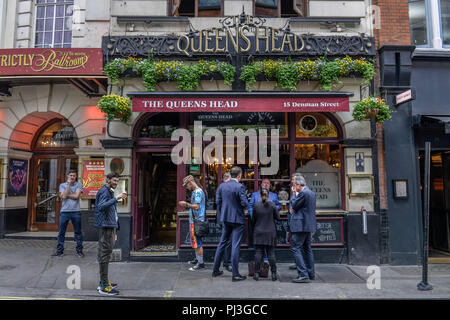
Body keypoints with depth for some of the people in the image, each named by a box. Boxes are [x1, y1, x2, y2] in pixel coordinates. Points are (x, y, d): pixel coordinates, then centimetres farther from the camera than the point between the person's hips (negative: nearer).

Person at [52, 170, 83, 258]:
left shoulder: (78, 185, 6)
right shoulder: (62, 185, 9)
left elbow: (76, 196, -9)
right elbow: (63, 196, -8)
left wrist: (66, 195, -6)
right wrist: (69, 184, -6)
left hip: (76, 211, -1)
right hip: (64, 211, 1)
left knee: (78, 232, 5)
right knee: (61, 232, 6)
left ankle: (79, 250, 13)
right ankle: (59, 251, 17)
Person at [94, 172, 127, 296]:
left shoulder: (110, 192, 21)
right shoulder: (104, 191, -9)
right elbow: (101, 206, -29)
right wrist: (116, 198, -35)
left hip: (110, 227, 10)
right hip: (105, 227, -10)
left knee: (106, 254, 14)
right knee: (104, 255, -7)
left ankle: (104, 282, 24)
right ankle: (104, 286, -3)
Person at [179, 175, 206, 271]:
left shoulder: (198, 192, -14)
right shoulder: (195, 192, 17)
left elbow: (197, 206, -21)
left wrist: (186, 204, -13)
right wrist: (187, 205, 12)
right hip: (194, 220, 10)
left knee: (197, 242, -5)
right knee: (195, 242, 16)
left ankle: (201, 263, 1)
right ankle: (198, 260, 26)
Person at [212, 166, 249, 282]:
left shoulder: (223, 186, 4)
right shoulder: (240, 187, -15)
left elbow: (218, 202, 8)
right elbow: (244, 203, -18)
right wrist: (247, 202, 5)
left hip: (225, 219, 6)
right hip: (237, 219, -6)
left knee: (222, 243, 16)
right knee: (235, 245, -1)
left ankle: (215, 270, 25)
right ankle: (235, 274, 5)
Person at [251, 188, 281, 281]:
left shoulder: (256, 205, -4)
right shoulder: (272, 205, -6)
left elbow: (253, 219, 4)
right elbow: (278, 217, 2)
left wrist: (253, 229, 20)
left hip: (259, 232, 0)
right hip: (270, 232, 0)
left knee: (258, 252, 4)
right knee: (271, 253, 5)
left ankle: (256, 273, 5)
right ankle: (273, 274, 7)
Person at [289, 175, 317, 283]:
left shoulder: (303, 193, -16)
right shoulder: (311, 193, 15)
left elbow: (294, 206, -12)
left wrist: (295, 194, -1)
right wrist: (296, 194, 14)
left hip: (301, 225, -10)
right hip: (308, 226, 10)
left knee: (295, 248, -8)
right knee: (307, 249, 16)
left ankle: (303, 275, -10)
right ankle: (311, 273, 22)